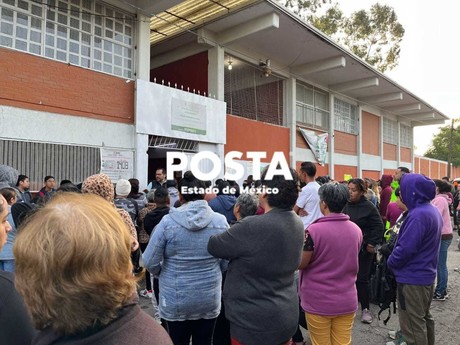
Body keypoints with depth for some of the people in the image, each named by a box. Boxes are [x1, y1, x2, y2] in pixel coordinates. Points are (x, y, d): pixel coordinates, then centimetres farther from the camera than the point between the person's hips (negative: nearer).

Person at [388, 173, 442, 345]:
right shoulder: (433, 210, 6)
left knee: (413, 324, 3)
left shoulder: (418, 215, -26)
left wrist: (391, 262, -8)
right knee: (424, 317, 23)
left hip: (412, 278, -10)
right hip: (427, 274, 10)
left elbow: (406, 249, -27)